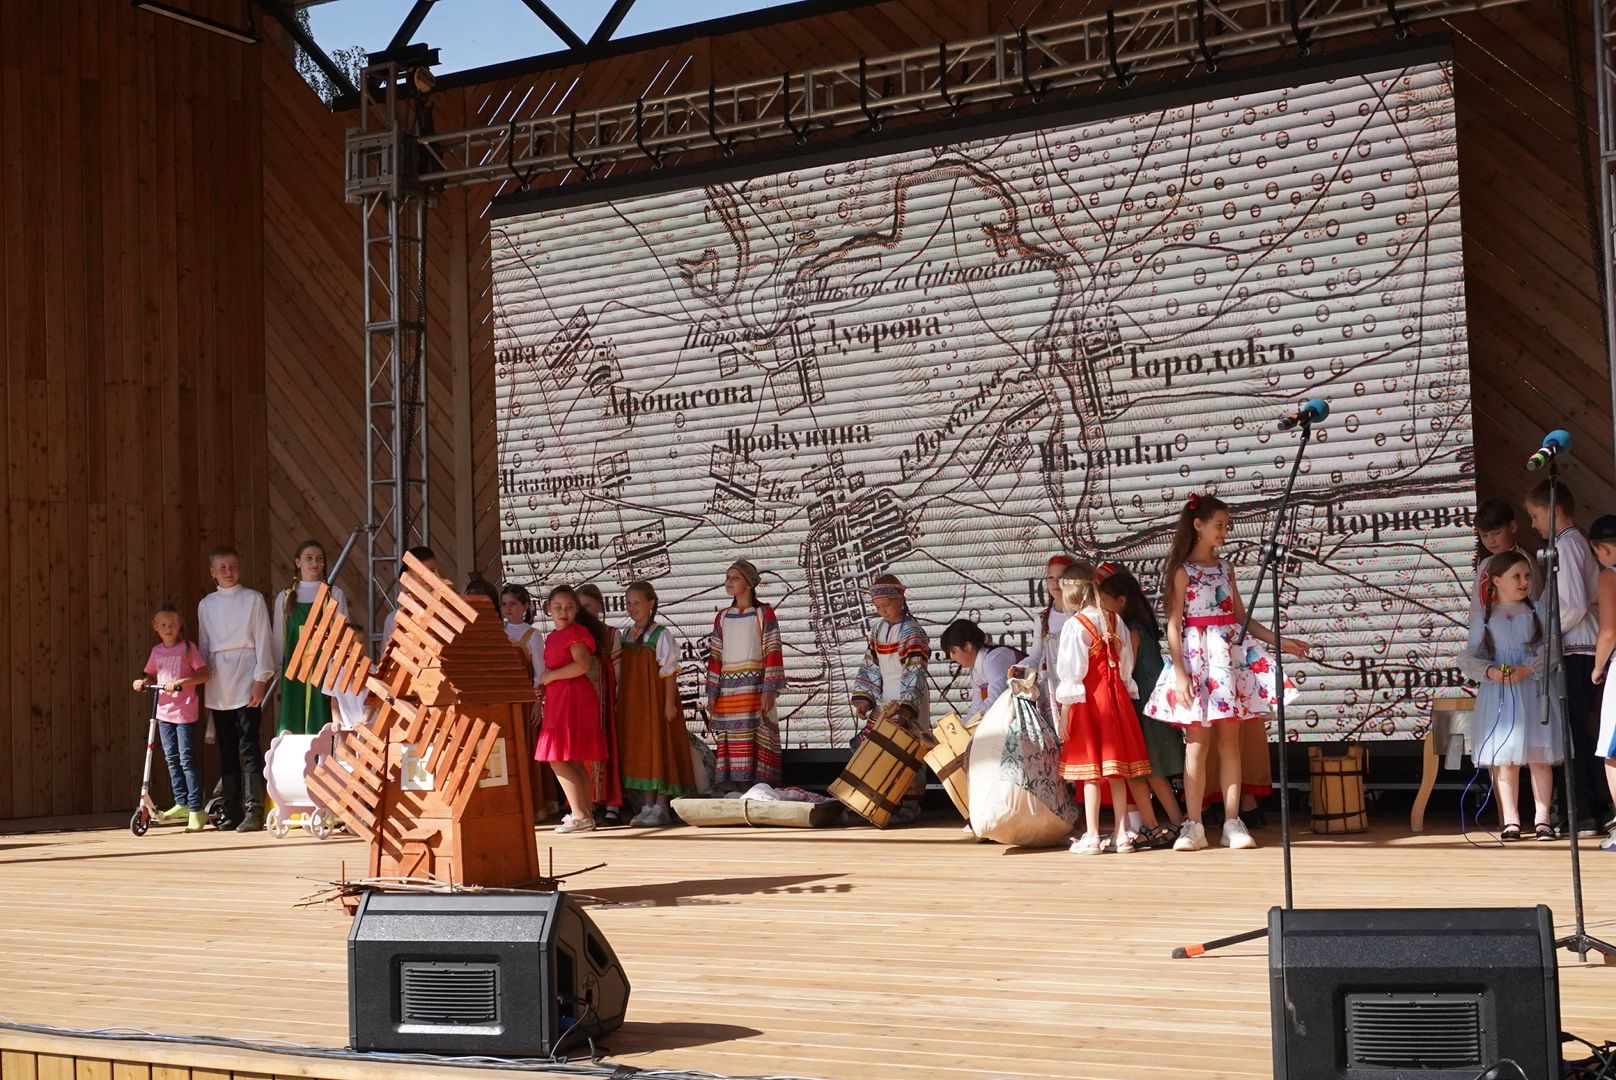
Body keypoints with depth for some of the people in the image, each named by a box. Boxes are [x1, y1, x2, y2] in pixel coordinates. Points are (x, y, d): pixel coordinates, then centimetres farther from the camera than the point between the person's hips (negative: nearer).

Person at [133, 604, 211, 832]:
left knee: (187, 759, -6)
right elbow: (152, 676, 20)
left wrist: (180, 681, -23)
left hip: (185, 712, -6)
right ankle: (181, 804, 21)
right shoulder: (156, 651, 10)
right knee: (171, 758, 10)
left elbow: (203, 674, -11)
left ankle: (196, 810, -4)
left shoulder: (187, 648, -5)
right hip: (164, 710, 6)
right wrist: (142, 682, -1)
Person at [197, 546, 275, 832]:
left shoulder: (253, 599, 2)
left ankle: (254, 811, -12)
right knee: (226, 749, 7)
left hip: (245, 680, -4)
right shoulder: (206, 605, 13)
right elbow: (203, 645, 17)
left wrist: (261, 680, -9)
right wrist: (202, 677, 11)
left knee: (248, 746, -10)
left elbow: (263, 639, -2)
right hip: (218, 685, 4)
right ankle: (232, 811, 12)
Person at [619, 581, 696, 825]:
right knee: (639, 751, 9)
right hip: (633, 703, 7)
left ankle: (661, 807, 1)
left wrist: (669, 703, -16)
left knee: (659, 748, -3)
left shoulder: (661, 635, -10)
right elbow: (623, 672, 13)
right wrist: (621, 702, 10)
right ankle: (648, 806, 16)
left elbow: (669, 672, -12)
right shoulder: (626, 635, 9)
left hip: (656, 701, -7)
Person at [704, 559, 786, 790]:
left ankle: (757, 784, -6)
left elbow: (772, 653, -5)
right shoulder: (722, 617, 14)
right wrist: (712, 693, 7)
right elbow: (715, 656, 13)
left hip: (755, 684, -4)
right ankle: (729, 782, 3)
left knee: (757, 734, -7)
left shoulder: (763, 613, 0)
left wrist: (769, 690, -13)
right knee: (729, 736, 1)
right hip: (727, 687, 4)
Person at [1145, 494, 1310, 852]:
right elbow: (1174, 625, -6)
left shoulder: (1225, 568, 14)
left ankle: (1232, 823, 4)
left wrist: (1279, 641, 13)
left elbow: (1242, 617, 18)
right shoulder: (1182, 571, -2)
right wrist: (1180, 673, -14)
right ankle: (1193, 825, -1)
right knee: (1197, 742, -4)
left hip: (1231, 653, 5)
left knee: (1230, 740, 2)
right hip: (1197, 654, -5)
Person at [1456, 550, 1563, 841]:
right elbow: (1468, 657, 1)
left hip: (1535, 691, 0)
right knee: (1505, 758, 2)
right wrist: (1490, 671, -17)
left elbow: (1550, 650, -4)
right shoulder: (1484, 618, 4)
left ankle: (1542, 818, 12)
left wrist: (1527, 669, -18)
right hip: (1498, 695, 0)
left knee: (1539, 756, 3)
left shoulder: (1538, 612, 5)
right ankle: (1511, 820, 9)